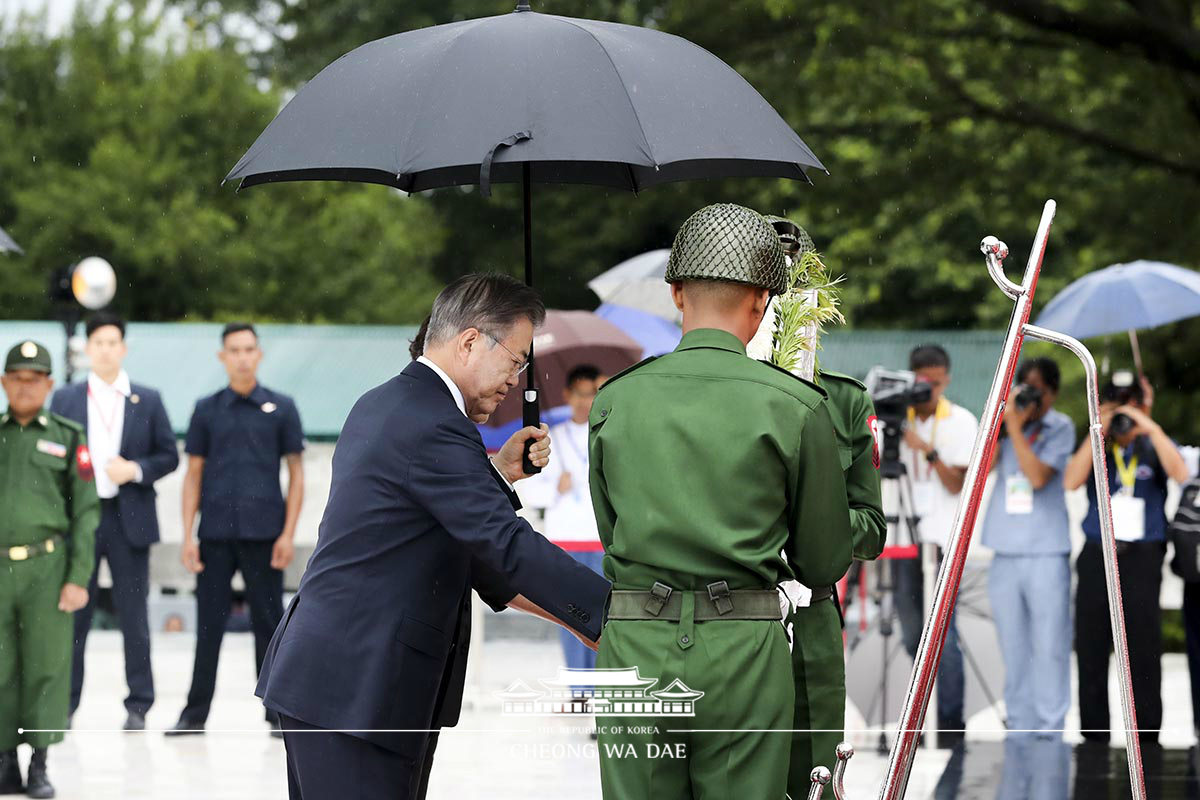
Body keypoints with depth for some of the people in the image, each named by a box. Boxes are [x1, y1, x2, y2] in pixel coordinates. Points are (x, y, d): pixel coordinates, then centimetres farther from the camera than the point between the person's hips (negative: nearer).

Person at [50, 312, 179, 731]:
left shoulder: (148, 400, 8)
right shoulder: (65, 399, 9)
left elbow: (168, 456, 7)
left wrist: (136, 469, -12)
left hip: (129, 519, 0)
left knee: (134, 615, 2)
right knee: (73, 613, 2)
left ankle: (138, 706, 7)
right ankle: (65, 704, 9)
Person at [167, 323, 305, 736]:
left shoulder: (280, 408, 4)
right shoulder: (207, 410, 8)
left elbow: (295, 472, 5)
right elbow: (194, 474, 9)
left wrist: (288, 533, -4)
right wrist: (188, 536, 1)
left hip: (263, 532, -1)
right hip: (215, 532, 1)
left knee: (268, 621, 2)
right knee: (209, 623, 3)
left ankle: (278, 712, 9)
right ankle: (195, 713, 10)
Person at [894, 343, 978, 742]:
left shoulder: (961, 422, 2)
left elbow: (958, 485, -5)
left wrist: (929, 451, -19)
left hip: (942, 538, -3)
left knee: (942, 630, -9)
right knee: (911, 630, 6)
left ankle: (951, 720, -5)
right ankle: (926, 713, 20)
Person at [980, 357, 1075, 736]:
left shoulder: (1060, 428, 1)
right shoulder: (1004, 422, 11)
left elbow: (1038, 476, -11)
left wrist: (1015, 426, -9)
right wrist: (1005, 419, -6)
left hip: (1046, 551, -4)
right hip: (1005, 551, 4)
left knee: (1050, 645, -4)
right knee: (1013, 647, 7)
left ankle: (1050, 730, 0)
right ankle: (1020, 729, 14)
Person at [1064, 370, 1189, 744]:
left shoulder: (1154, 447, 8)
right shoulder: (1093, 448, 11)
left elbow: (1179, 473, -12)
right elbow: (1071, 481, -7)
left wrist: (1152, 428, -17)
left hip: (1142, 558, -2)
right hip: (1097, 556, 2)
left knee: (1144, 650, -2)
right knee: (1091, 648, 3)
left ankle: (1147, 733, 2)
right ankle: (1093, 733, 9)